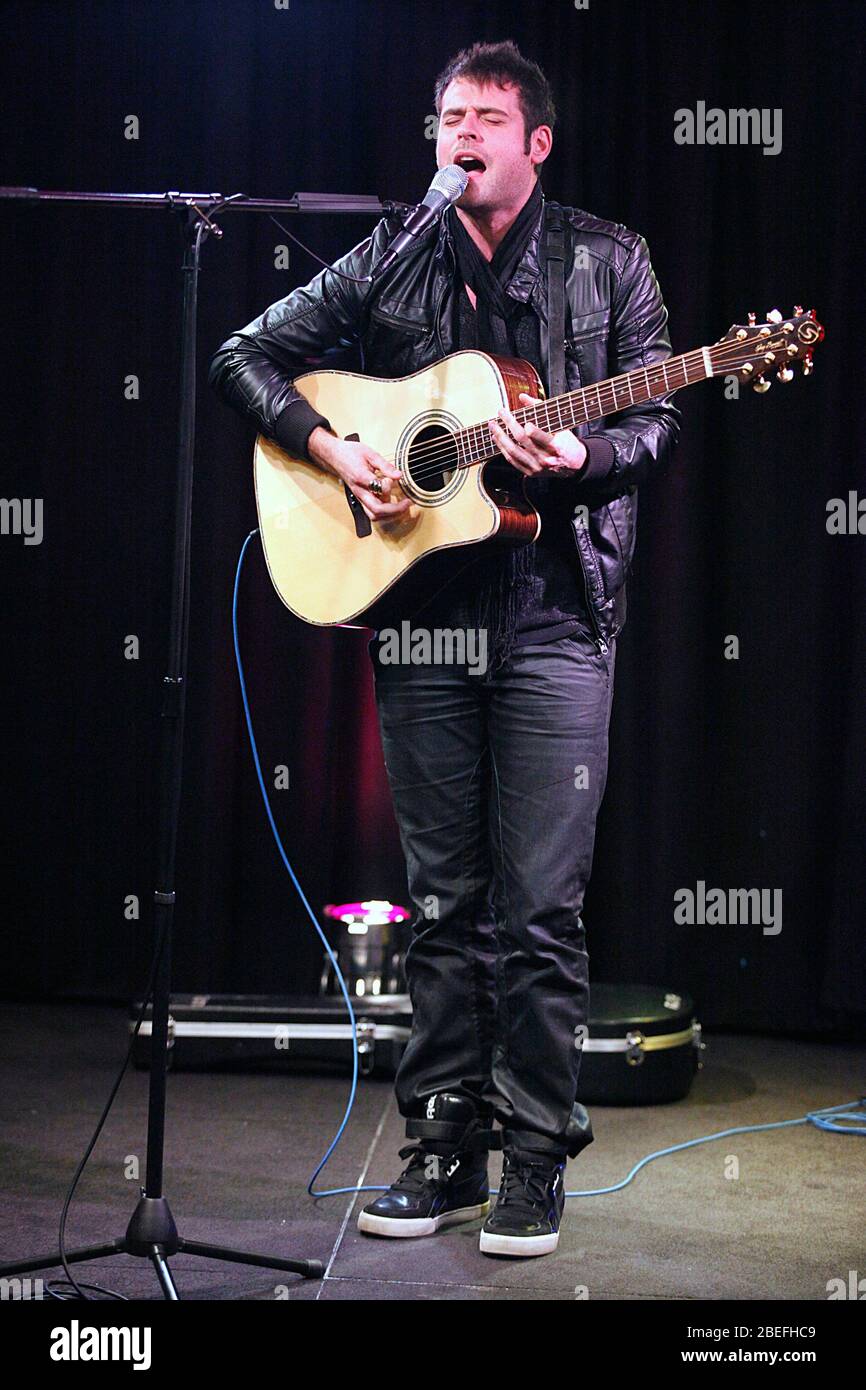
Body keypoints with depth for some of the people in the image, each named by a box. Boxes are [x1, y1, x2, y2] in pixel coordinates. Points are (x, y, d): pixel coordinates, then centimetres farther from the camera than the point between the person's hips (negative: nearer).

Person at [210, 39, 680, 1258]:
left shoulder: (608, 262, 7)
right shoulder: (389, 263, 11)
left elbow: (657, 420, 3)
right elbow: (245, 357, 12)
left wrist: (580, 457, -18)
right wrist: (332, 448, -4)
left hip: (555, 618, -2)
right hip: (422, 618, 2)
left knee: (540, 908, -3)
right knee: (444, 901, 7)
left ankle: (537, 1164, 7)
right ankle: (445, 1148, 16)